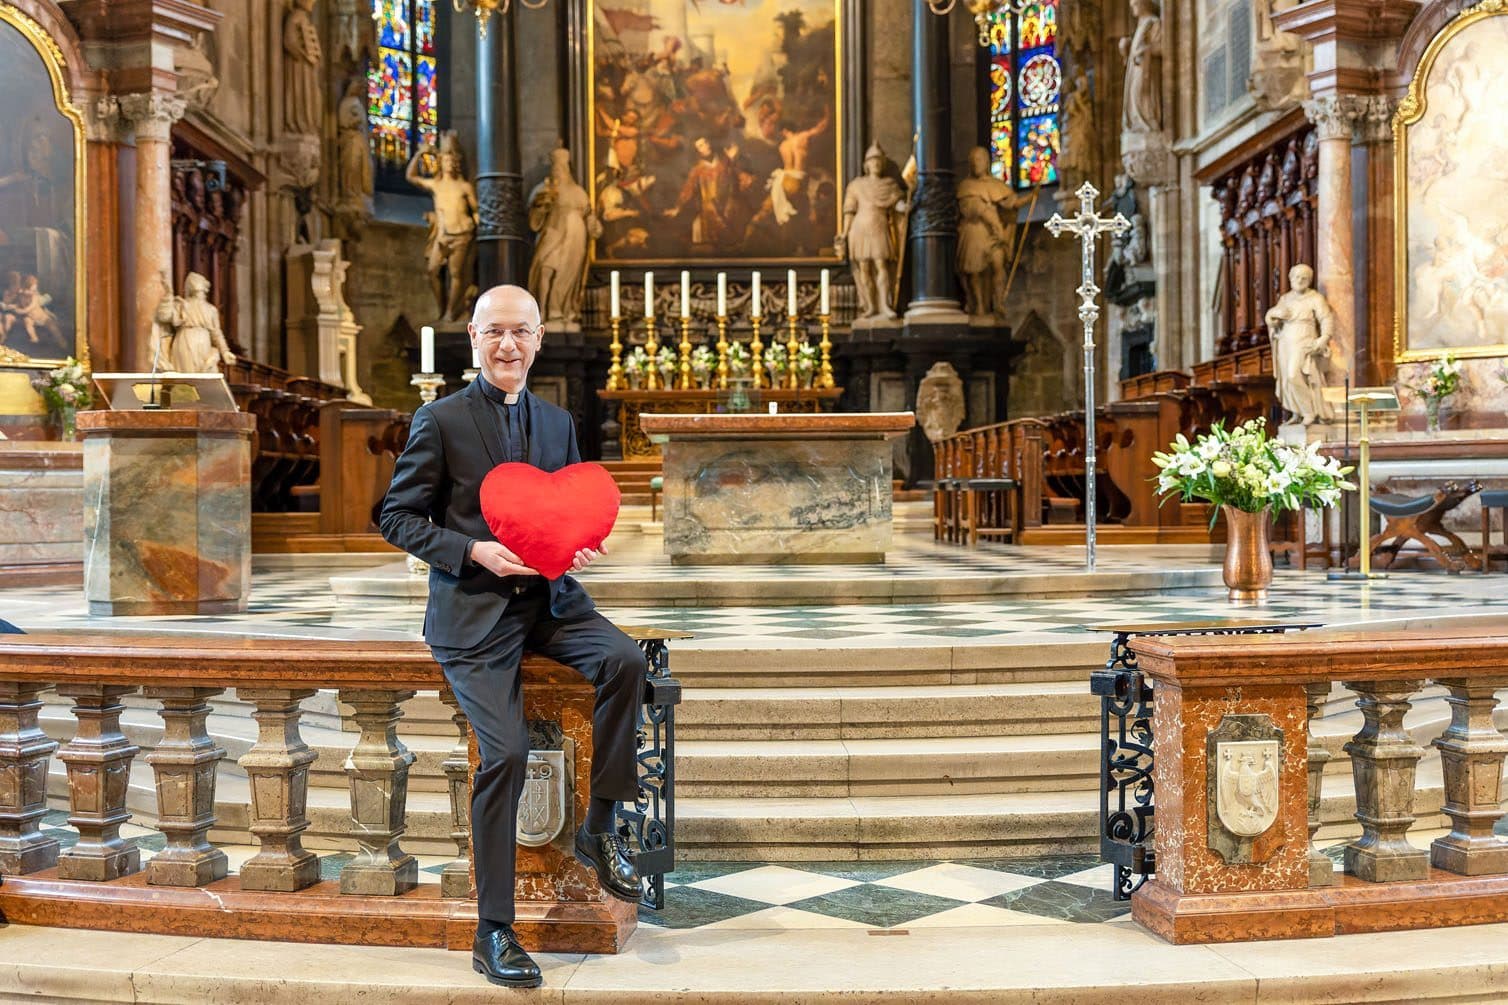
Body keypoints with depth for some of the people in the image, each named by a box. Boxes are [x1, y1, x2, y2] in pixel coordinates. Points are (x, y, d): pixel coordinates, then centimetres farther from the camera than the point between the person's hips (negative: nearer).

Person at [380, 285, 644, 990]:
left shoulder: (558, 422, 13)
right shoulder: (440, 421, -2)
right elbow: (397, 516, -2)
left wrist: (580, 544, -4)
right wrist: (474, 552, -16)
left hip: (548, 597, 5)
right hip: (473, 610, -4)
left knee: (625, 661, -24)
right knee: (506, 752, -16)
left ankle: (599, 827, -5)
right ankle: (493, 932, -1)